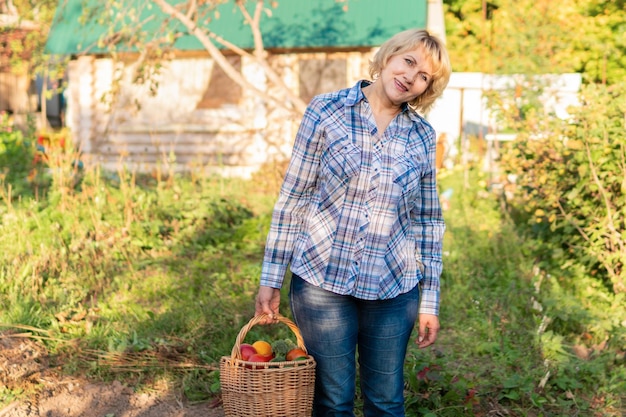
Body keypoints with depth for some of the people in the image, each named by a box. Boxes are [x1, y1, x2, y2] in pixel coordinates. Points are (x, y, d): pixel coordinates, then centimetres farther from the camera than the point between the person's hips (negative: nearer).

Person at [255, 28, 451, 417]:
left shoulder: (423, 137, 3)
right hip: (322, 281, -2)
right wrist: (271, 279, -3)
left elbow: (427, 220, 8)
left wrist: (430, 300, 8)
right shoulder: (326, 111, -4)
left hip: (394, 290, 2)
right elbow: (293, 198, -3)